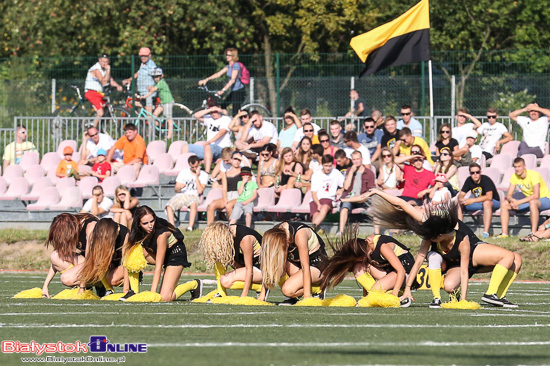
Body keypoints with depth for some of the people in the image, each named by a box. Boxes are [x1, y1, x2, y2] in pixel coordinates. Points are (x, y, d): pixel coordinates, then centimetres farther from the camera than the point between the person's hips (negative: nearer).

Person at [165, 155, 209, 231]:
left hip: (193, 196, -3)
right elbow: (176, 190, 11)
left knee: (193, 204, -40)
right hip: (181, 195, 3)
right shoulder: (183, 173, 13)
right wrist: (179, 188, -14)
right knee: (169, 206, -27)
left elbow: (200, 191, -7)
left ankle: (190, 227, -44)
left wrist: (196, 176, -8)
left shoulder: (203, 175, 5)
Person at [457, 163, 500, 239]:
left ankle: (486, 232, -46)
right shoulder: (469, 180, -4)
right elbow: (461, 194, -3)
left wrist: (473, 200, -37)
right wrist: (461, 199, -28)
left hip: (494, 203, -6)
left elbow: (489, 197, -33)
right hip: (478, 203, 6)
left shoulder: (486, 180, -21)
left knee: (486, 203, -41)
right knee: (459, 204, -9)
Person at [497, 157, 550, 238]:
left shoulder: (533, 175, -23)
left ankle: (533, 234, -41)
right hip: (528, 200, 7)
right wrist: (512, 200, -28)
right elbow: (509, 195, -3)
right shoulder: (514, 177, -3)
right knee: (504, 204, -5)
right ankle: (504, 233, -10)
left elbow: (536, 195, -32)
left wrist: (518, 202, -34)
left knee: (532, 202, -43)